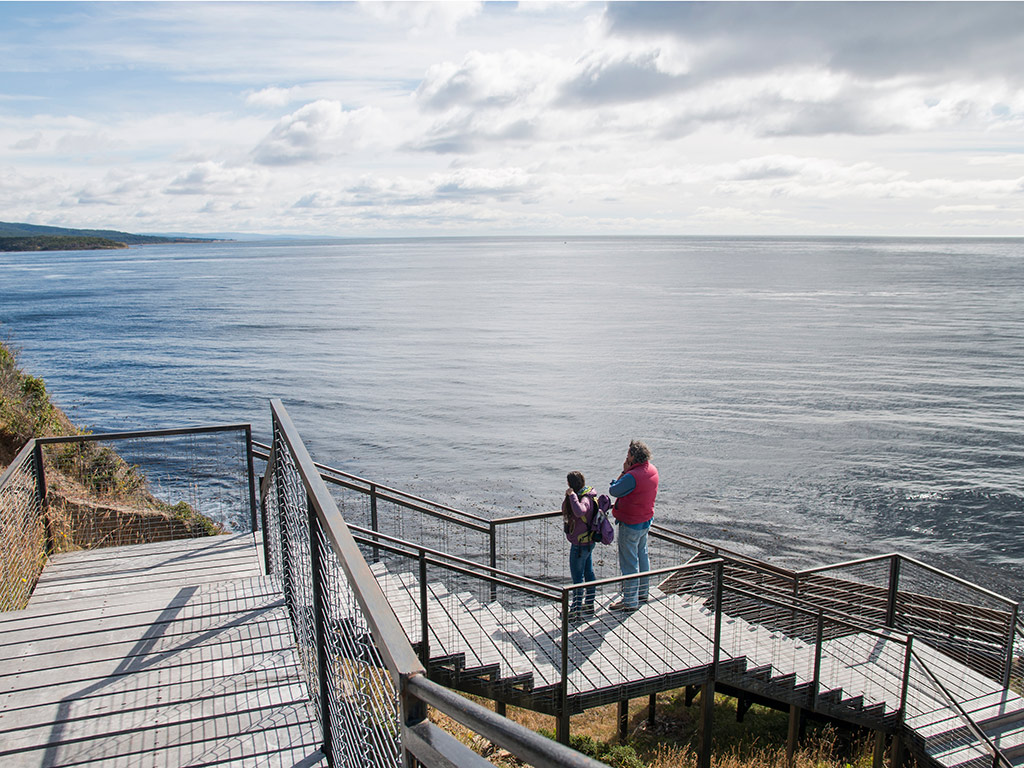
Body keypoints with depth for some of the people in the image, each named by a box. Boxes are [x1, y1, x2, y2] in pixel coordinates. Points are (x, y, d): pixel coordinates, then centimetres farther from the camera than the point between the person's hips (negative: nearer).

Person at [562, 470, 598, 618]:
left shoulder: (585, 499, -23)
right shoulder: (587, 496, 6)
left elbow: (579, 512, -47)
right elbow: (565, 510, 15)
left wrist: (572, 495, -37)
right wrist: (568, 496, 1)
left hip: (580, 544, -10)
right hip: (588, 542, 10)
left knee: (577, 576, 2)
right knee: (588, 572, 18)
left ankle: (576, 609, 12)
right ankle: (589, 604, 30)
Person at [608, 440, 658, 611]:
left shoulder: (632, 476, -30)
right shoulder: (652, 470, -2)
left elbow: (613, 491, -17)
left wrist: (624, 471, -13)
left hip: (631, 524, -9)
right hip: (646, 520, 9)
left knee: (629, 562, 2)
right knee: (642, 556, 22)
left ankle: (630, 601, 11)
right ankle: (642, 593, 37)